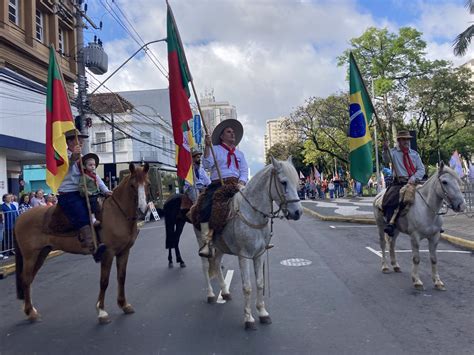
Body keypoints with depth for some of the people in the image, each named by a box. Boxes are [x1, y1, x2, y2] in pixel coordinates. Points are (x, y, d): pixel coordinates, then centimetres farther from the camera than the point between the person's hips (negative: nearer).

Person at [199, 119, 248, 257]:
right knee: (205, 209, -29)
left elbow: (244, 172, 14)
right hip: (217, 185, -3)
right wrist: (207, 146, -12)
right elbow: (207, 165, -2)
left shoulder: (240, 154, 26)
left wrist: (241, 183, -7)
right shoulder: (215, 149, 16)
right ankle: (207, 242, -26)